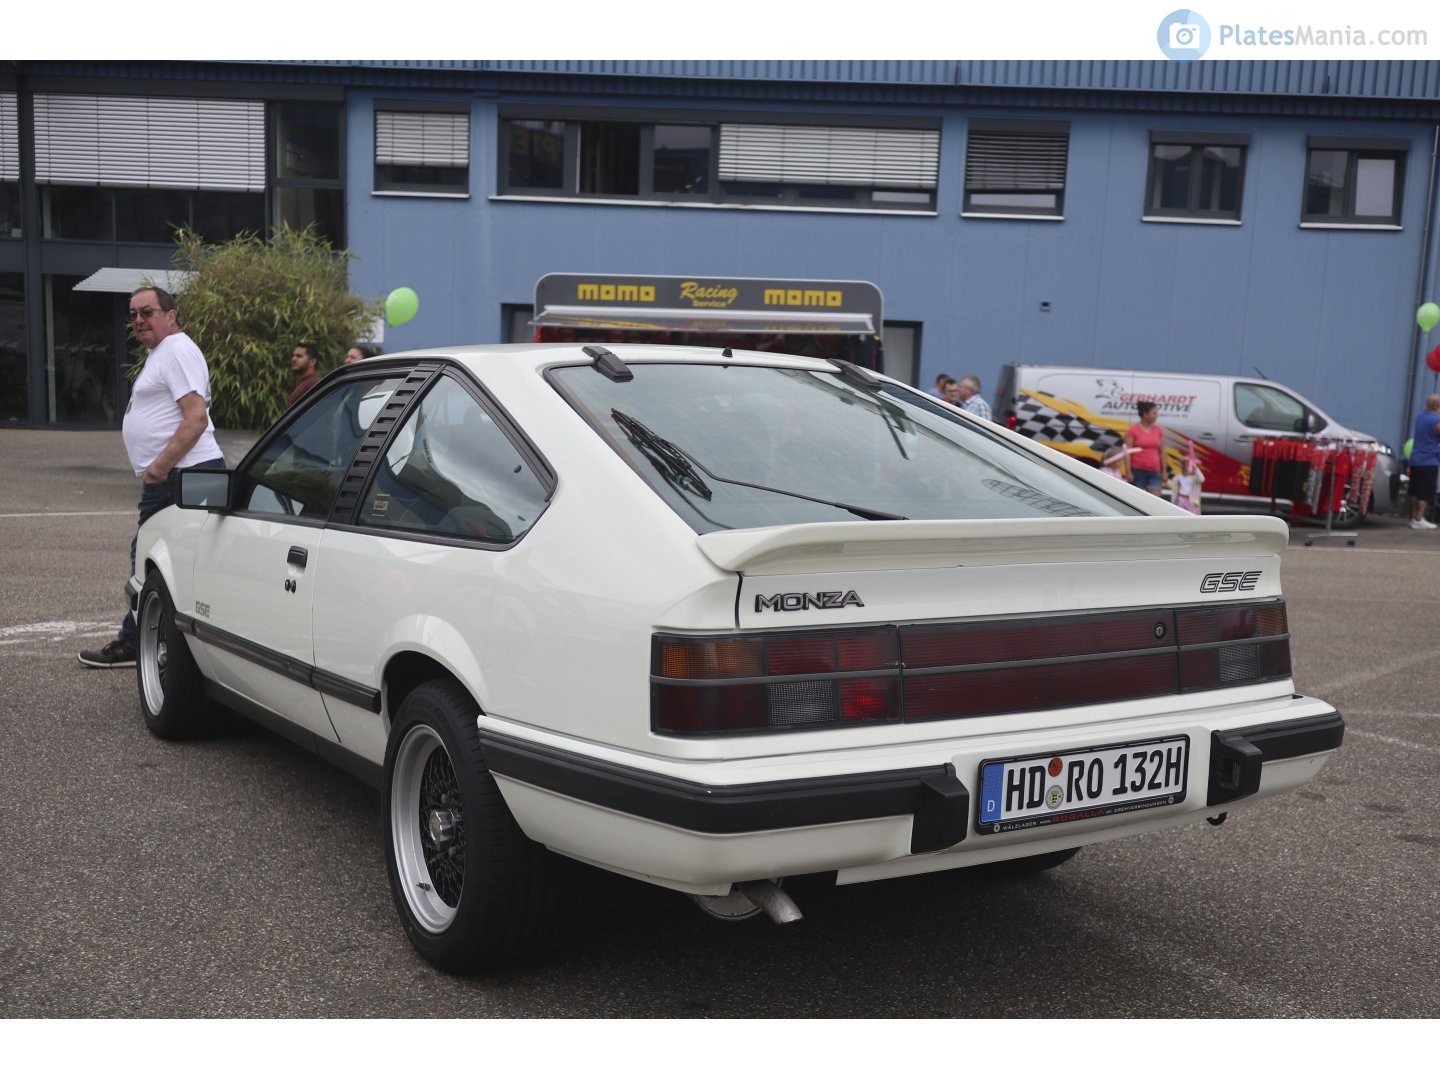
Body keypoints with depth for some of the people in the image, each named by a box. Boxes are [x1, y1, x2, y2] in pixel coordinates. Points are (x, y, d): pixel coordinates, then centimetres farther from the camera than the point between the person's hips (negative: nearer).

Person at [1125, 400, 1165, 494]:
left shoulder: (1158, 430, 8)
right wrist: (1129, 472, -13)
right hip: (1137, 470, -3)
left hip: (1154, 471, 3)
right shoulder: (1133, 430, -5)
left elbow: (1161, 452, 12)